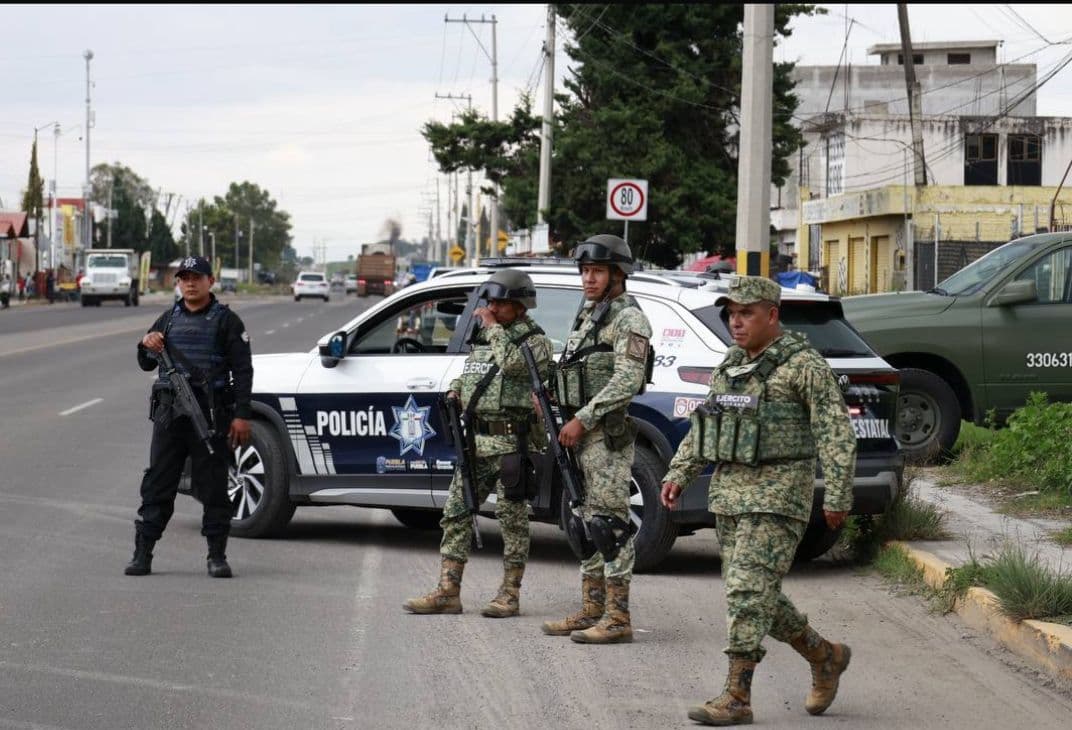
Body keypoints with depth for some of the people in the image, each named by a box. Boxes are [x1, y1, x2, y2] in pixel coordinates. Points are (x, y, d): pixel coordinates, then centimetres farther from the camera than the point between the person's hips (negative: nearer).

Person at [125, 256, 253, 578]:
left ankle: (217, 555, 5)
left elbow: (242, 369, -1)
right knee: (157, 483, 1)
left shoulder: (226, 321, 4)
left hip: (211, 414, -4)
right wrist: (146, 346, -6)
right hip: (169, 412, 4)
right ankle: (142, 554, 3)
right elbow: (146, 365, 19)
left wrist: (242, 415, -10)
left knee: (213, 485, -1)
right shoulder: (169, 319, 17)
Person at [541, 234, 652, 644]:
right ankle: (591, 610, 17)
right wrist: (568, 415, 9)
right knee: (587, 523, 12)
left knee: (609, 523, -10)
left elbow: (627, 381, -19)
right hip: (583, 432, 10)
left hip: (608, 435, -10)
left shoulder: (628, 319, -9)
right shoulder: (589, 315, 20)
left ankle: (617, 618, -10)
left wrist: (583, 419, -19)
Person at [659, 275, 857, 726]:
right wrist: (679, 474, 9)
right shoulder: (730, 367, 14)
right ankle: (825, 658, 30)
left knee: (748, 592, -13)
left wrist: (837, 496, -16)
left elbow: (836, 434, -11)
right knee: (757, 595, 12)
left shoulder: (803, 366, -8)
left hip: (777, 496, -8)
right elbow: (701, 427, 21)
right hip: (729, 493, 8)